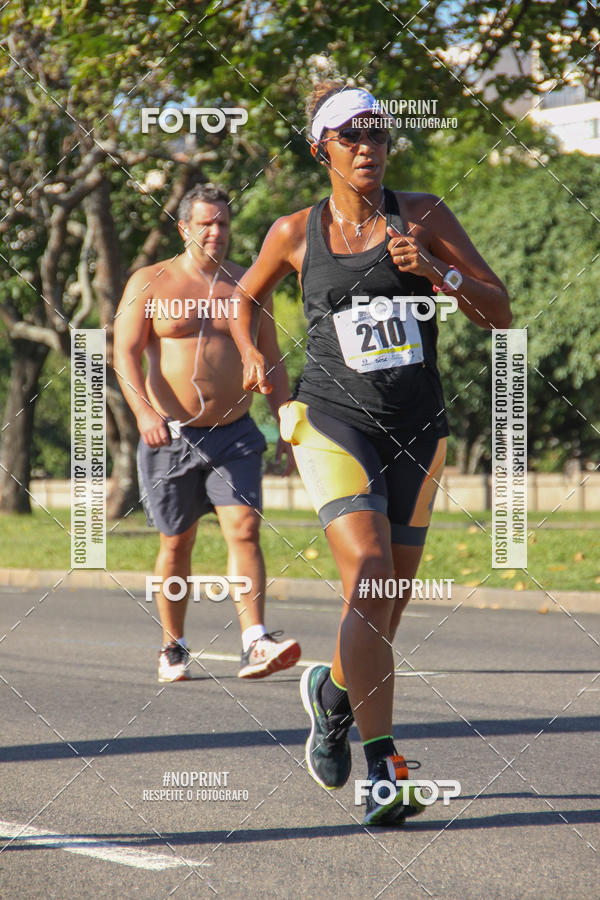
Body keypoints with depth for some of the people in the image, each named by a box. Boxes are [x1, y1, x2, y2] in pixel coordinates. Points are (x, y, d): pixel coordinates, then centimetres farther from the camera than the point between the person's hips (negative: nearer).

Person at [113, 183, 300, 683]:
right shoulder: (150, 283, 0)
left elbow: (272, 361, 13)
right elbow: (125, 352, -8)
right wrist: (144, 412, -24)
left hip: (234, 435, 1)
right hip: (170, 436, -1)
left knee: (244, 529, -15)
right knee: (176, 544, 7)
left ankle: (256, 645, -24)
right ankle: (173, 648, 23)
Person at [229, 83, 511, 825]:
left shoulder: (422, 216, 1)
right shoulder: (296, 233, 1)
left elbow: (498, 314, -2)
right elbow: (245, 297, 21)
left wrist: (434, 269, -18)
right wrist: (250, 355, 2)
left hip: (417, 429, 3)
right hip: (334, 421, -3)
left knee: (389, 602, 10)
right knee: (368, 573, -22)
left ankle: (333, 692, 44)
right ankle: (382, 774, -24)